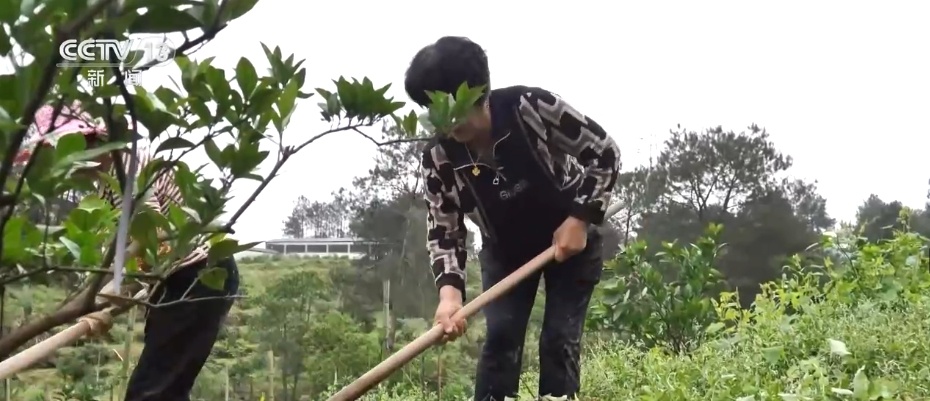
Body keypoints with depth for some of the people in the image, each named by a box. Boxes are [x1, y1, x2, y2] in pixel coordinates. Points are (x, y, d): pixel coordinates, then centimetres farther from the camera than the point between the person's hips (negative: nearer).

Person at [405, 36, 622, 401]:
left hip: (571, 238, -2)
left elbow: (605, 152, -20)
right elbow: (443, 230, -16)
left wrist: (581, 219, -25)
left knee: (559, 339, -7)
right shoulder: (439, 158, -21)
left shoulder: (532, 107, -30)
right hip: (505, 249, 3)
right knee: (500, 336, -8)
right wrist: (449, 289, -33)